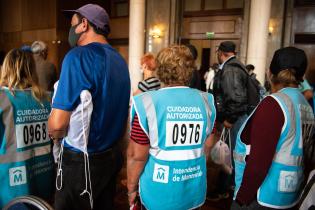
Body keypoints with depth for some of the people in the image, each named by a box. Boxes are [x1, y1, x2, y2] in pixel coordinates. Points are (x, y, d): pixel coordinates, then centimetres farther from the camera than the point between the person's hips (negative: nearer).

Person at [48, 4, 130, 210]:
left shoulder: (78, 56, -18)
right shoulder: (119, 60, 5)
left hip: (82, 160, -7)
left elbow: (57, 123, -19)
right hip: (112, 154, 8)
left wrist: (55, 136, 1)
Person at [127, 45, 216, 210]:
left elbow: (137, 155, -16)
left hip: (160, 192, -3)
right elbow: (207, 145, 6)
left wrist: (131, 188, -1)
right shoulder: (205, 101, -5)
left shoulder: (148, 103, -19)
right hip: (195, 190, 4)